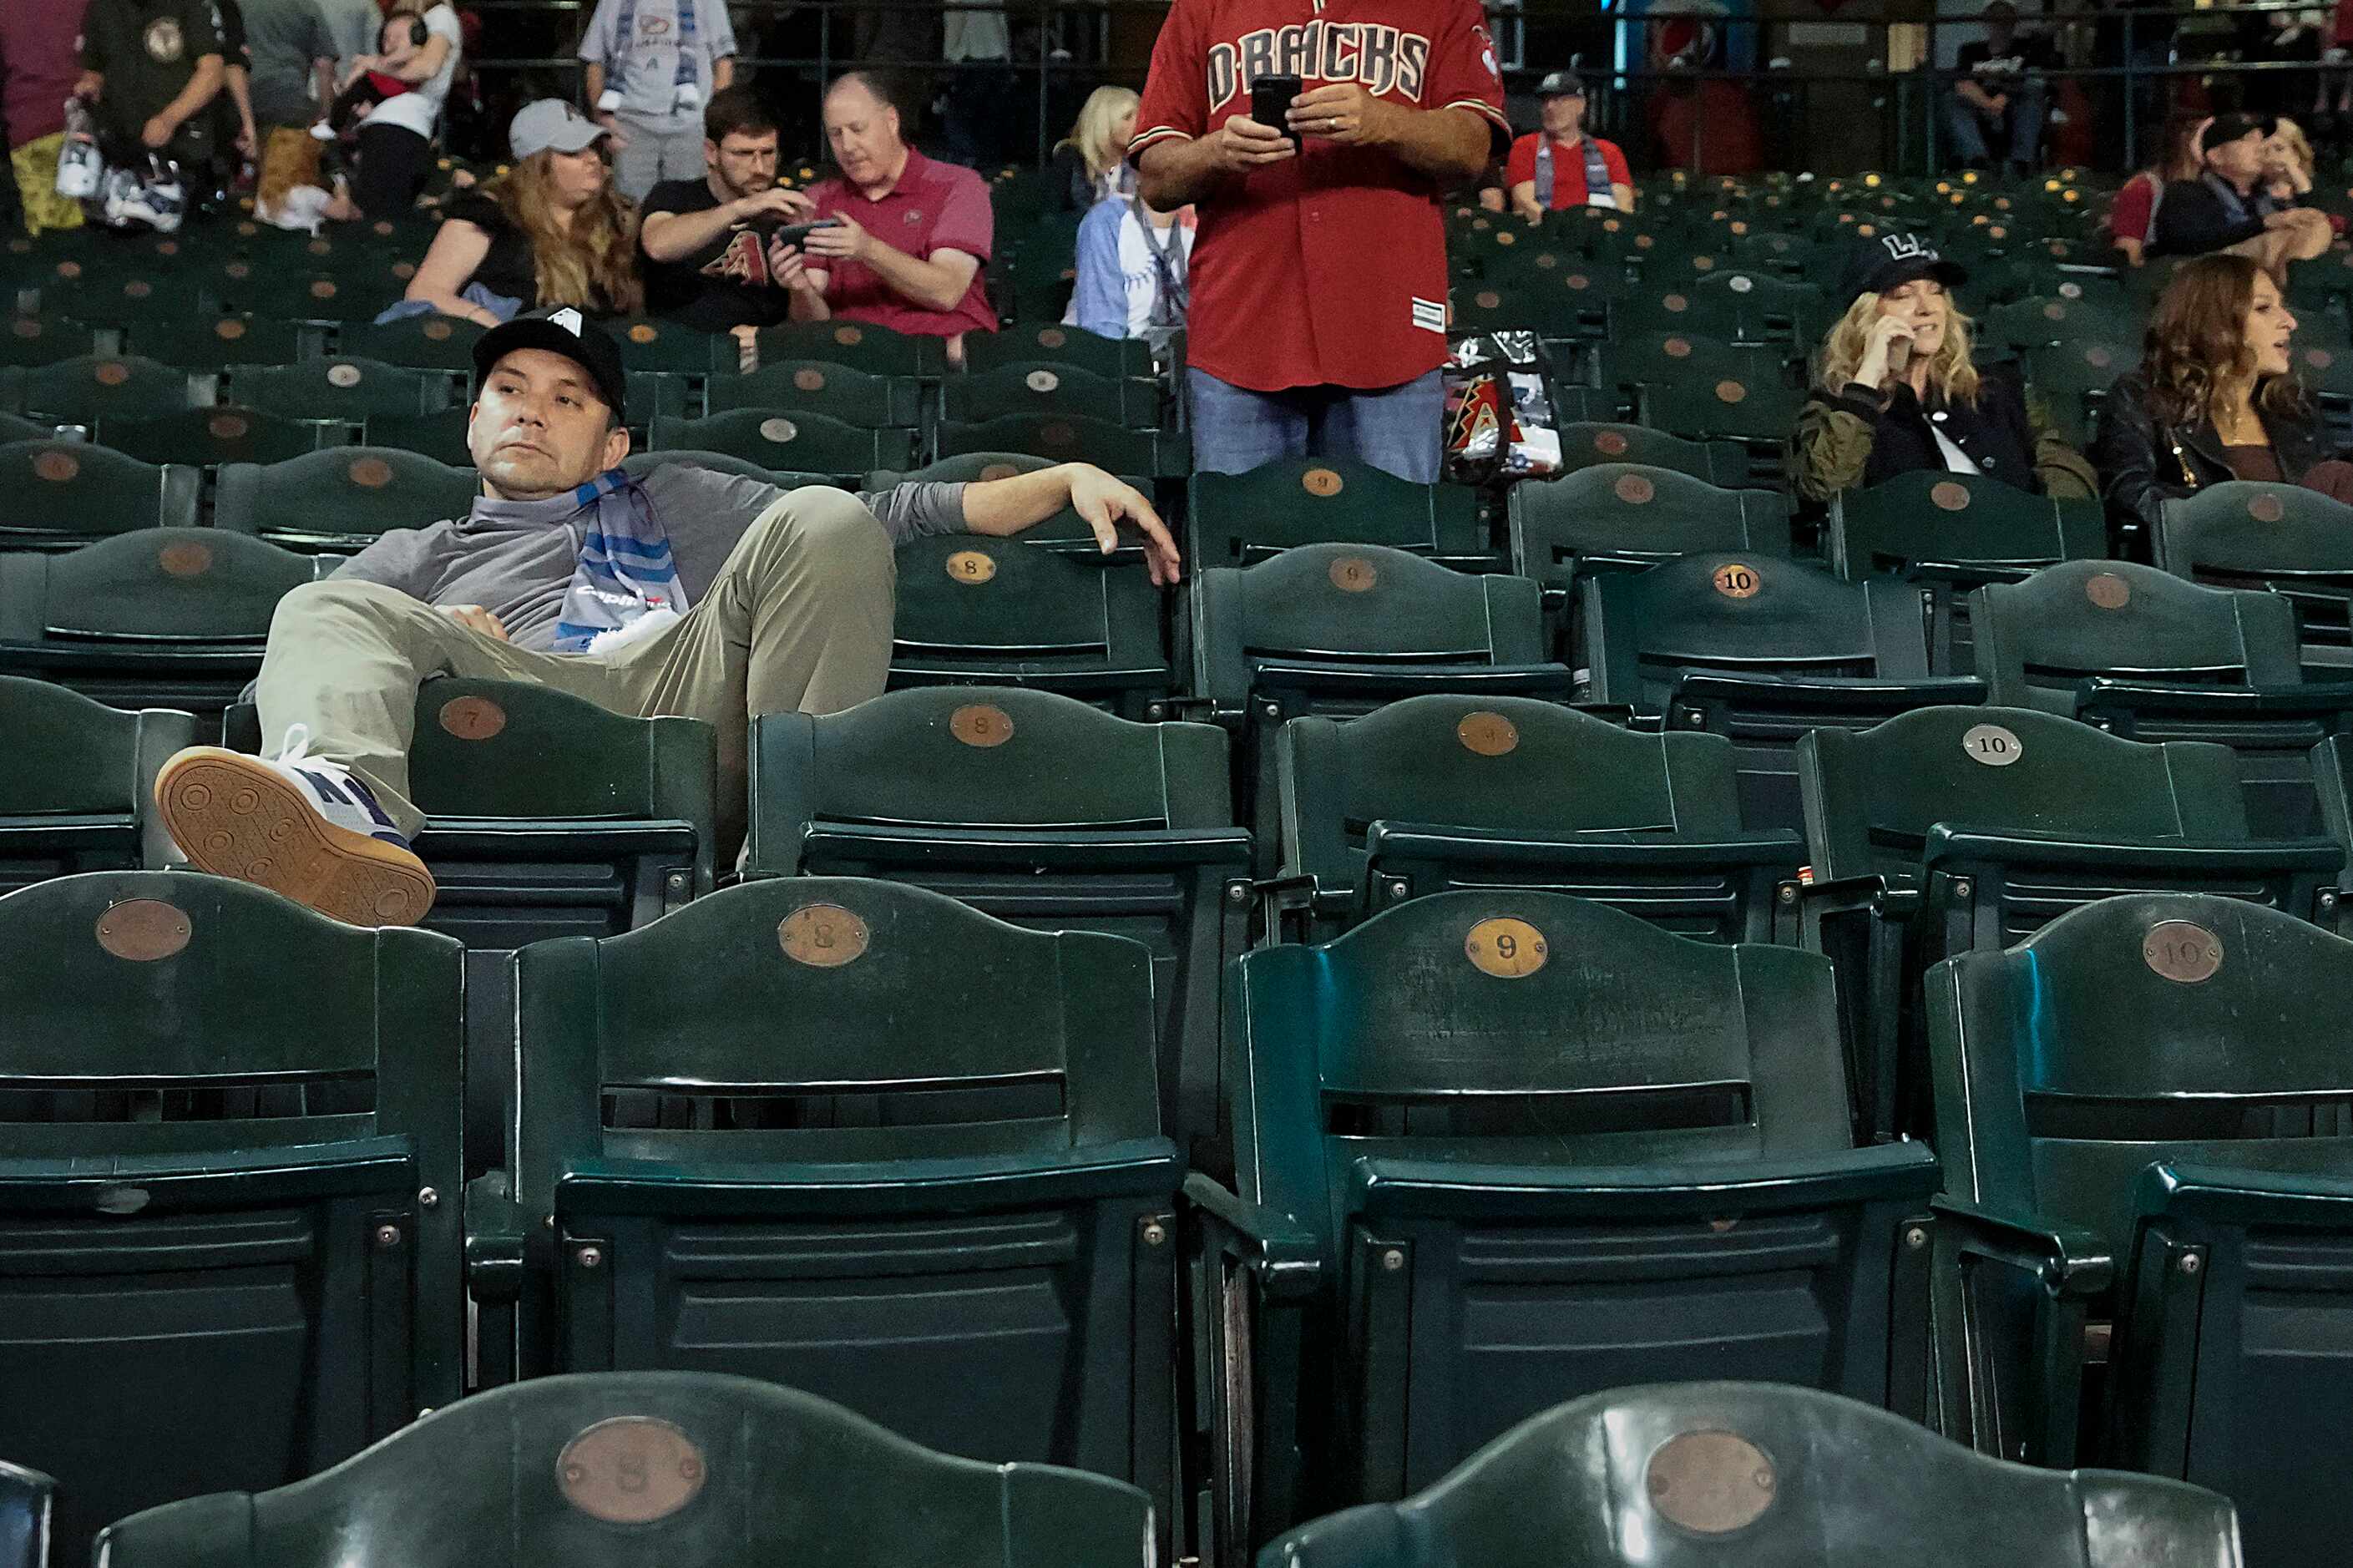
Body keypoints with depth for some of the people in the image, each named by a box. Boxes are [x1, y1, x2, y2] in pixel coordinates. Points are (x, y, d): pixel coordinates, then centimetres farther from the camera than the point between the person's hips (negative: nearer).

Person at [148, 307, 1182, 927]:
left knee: (823, 522, -16)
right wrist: (425, 643, -1)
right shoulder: (419, 559, 38)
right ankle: (348, 825, -58)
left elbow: (892, 517, 29)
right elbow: (312, 645, 19)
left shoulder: (672, 507, 38)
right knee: (334, 609, -20)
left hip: (685, 694, 0)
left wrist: (1068, 480, 18)